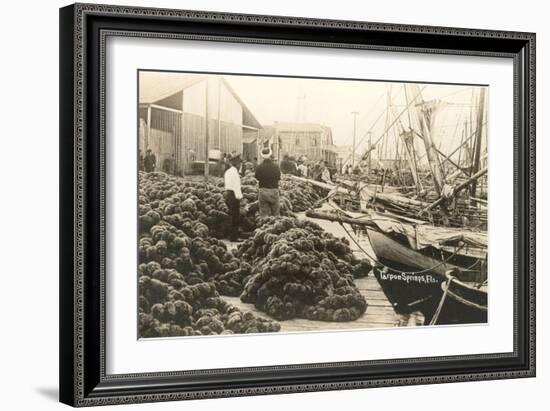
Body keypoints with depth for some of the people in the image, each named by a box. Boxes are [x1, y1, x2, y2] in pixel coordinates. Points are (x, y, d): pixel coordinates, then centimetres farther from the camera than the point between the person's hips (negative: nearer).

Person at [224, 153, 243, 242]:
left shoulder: (227, 172, 13)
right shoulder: (234, 172, -16)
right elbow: (236, 186, -18)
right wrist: (239, 197, -15)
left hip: (228, 194, 10)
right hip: (234, 196, -10)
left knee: (232, 217, 16)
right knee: (235, 217, -3)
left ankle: (232, 237, 21)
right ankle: (233, 237, -1)